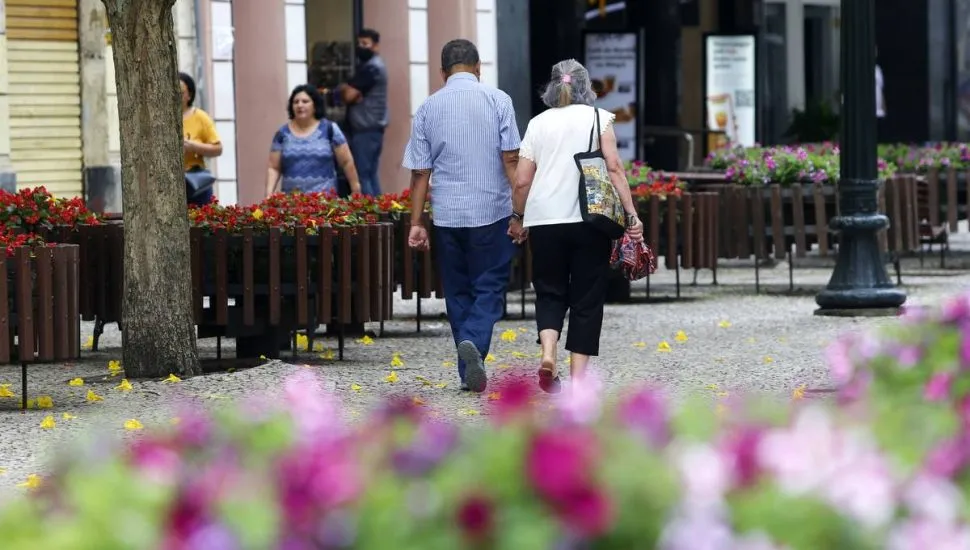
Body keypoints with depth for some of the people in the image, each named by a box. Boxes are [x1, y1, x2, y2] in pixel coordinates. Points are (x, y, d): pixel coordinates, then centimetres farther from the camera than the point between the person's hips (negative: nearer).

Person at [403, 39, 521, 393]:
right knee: (489, 288, 4)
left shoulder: (428, 108, 5)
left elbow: (419, 172, 4)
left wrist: (416, 223, 7)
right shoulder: (497, 100, -1)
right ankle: (474, 342, -23)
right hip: (492, 212, -2)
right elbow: (511, 159, -6)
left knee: (458, 293, 11)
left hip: (447, 215, 2)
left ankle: (470, 373, 11)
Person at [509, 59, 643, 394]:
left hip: (544, 220, 1)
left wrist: (518, 218, 19)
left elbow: (522, 181, 5)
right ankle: (577, 378, 3)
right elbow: (614, 169, -7)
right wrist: (631, 214, -7)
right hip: (589, 220, -1)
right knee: (587, 298, 6)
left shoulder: (539, 123, 8)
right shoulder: (598, 118, 3)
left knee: (550, 291, 14)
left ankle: (548, 352, -11)